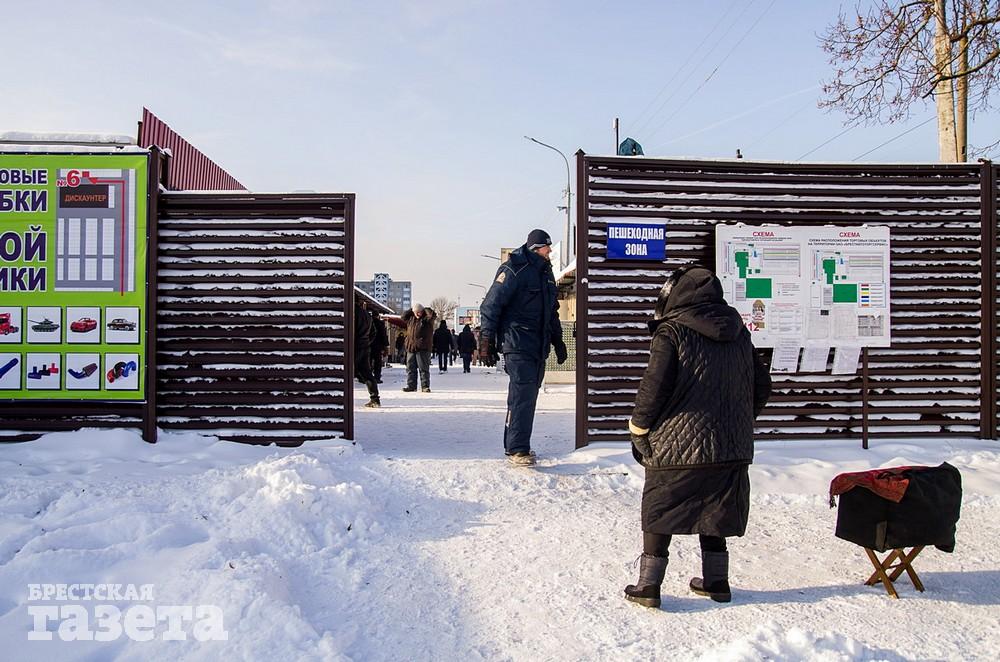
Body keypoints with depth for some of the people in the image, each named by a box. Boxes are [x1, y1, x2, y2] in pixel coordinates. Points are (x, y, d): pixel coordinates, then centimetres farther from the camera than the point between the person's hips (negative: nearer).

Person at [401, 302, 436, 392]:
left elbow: (431, 314, -21)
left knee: (424, 368, -3)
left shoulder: (426, 319, -4)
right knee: (410, 368, 10)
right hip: (411, 347, 6)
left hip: (422, 348, -6)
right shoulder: (411, 319, 14)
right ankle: (411, 385, 18)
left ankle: (425, 386, 2)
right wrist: (411, 309, 16)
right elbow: (403, 316, 27)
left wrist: (425, 309, -4)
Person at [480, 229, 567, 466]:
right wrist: (489, 340, -13)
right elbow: (491, 305, -10)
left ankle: (514, 444, 19)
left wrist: (557, 340, 24)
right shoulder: (514, 269, -8)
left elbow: (552, 311, 27)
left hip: (539, 347, 8)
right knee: (522, 396, -11)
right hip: (518, 345, -8)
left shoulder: (546, 273, 17)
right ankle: (517, 449, -7)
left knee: (527, 396, 10)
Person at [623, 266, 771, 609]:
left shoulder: (671, 332, -10)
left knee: (659, 513, 7)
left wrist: (638, 430, -3)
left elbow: (653, 388, -16)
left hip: (677, 446, -5)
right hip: (730, 447, 6)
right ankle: (716, 581, 29)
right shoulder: (738, 332, 9)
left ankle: (648, 585, 10)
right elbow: (762, 386, 15)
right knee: (713, 511, 19)